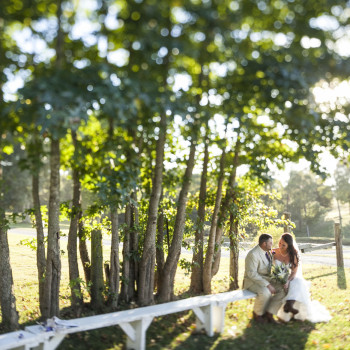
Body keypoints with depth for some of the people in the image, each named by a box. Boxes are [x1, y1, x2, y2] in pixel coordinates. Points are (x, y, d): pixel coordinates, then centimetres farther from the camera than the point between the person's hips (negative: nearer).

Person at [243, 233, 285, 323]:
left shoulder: (268, 252, 4)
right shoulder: (253, 254, -23)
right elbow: (252, 274, -27)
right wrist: (267, 285, -30)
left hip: (266, 279, 8)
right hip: (252, 280, -8)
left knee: (282, 290, -13)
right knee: (265, 292, -36)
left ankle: (269, 313, -8)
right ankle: (257, 314, -9)